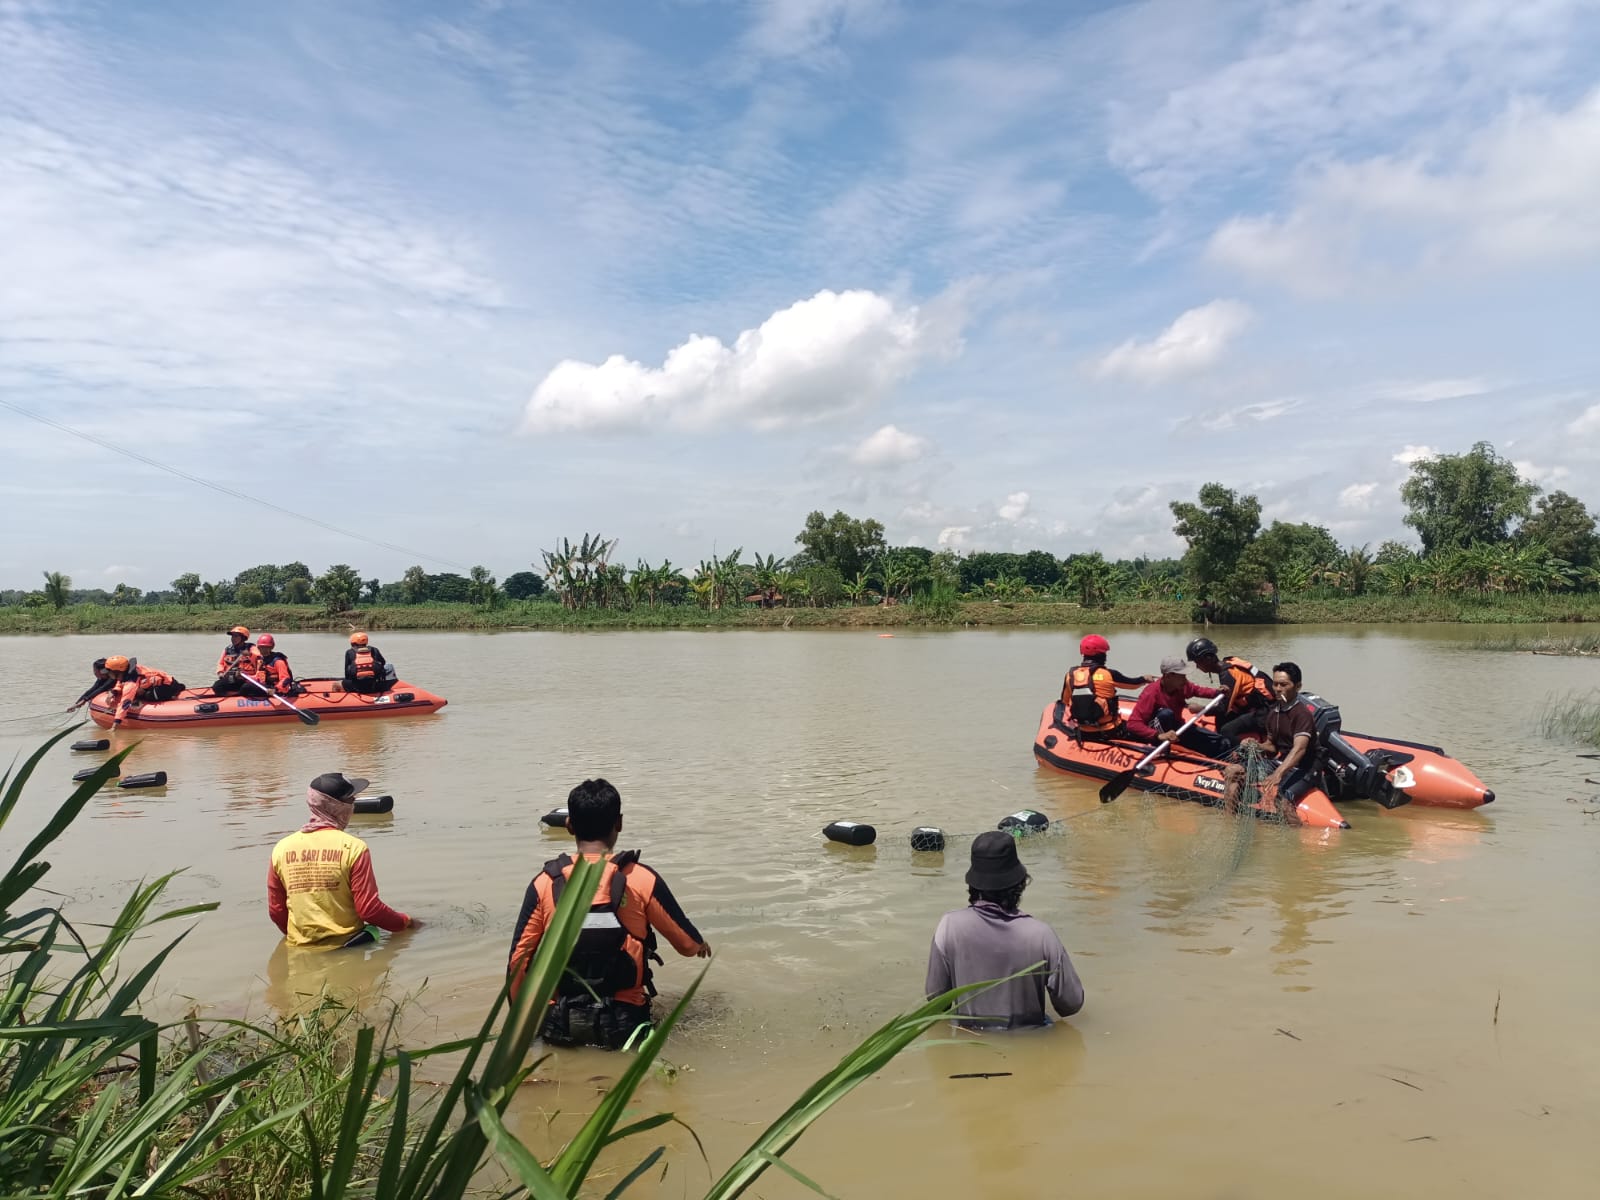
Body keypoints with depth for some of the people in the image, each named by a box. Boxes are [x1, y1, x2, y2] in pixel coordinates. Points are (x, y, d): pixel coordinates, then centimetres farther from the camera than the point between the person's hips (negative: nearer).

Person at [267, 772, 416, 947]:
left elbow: (276, 911, 11)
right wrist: (406, 922, 8)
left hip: (300, 947, 4)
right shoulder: (353, 847, -8)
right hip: (346, 946, -4)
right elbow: (369, 909, -8)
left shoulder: (282, 849, 3)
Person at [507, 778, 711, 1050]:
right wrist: (702, 944, 29)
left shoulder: (545, 883, -5)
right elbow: (688, 944, 5)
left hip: (560, 1025, 2)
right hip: (622, 1024, -2)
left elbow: (518, 960, -4)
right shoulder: (642, 880, -7)